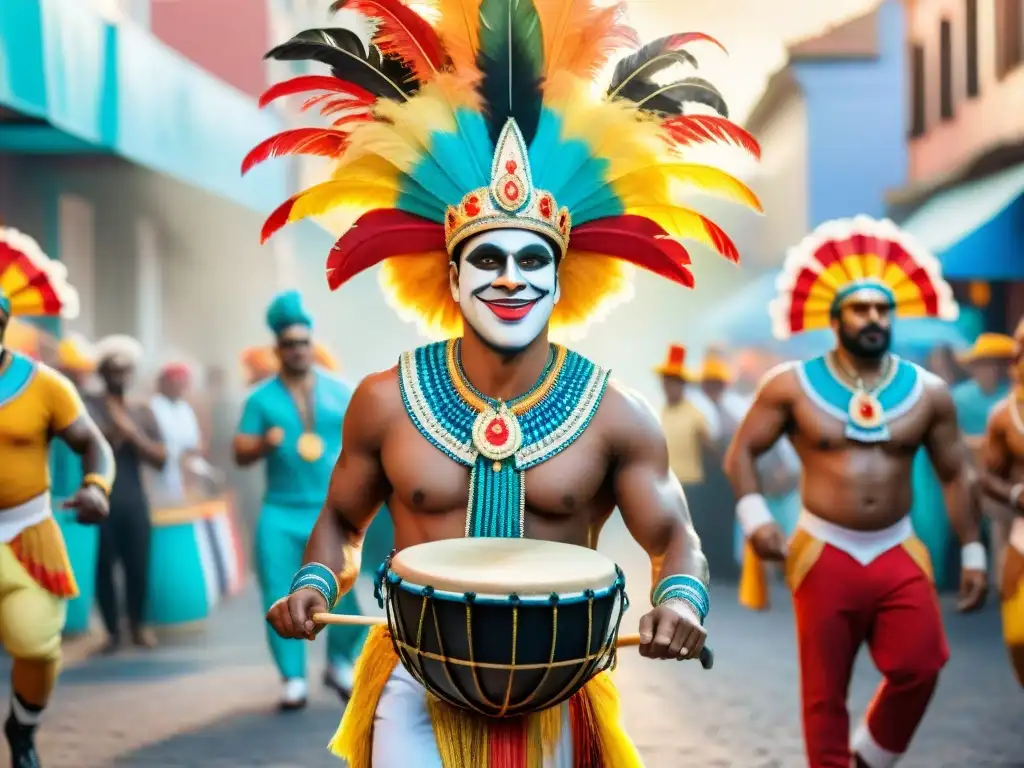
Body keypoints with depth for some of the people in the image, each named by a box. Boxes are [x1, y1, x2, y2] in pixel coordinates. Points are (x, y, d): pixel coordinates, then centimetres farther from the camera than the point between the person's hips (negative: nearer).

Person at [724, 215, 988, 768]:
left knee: (920, 668, -14)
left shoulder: (928, 392, 5)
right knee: (826, 691, 2)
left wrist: (972, 552, 9)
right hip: (823, 554, -1)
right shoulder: (792, 385, -1)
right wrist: (754, 516, -13)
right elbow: (742, 451, 3)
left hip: (899, 554, 1)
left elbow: (954, 475, 11)